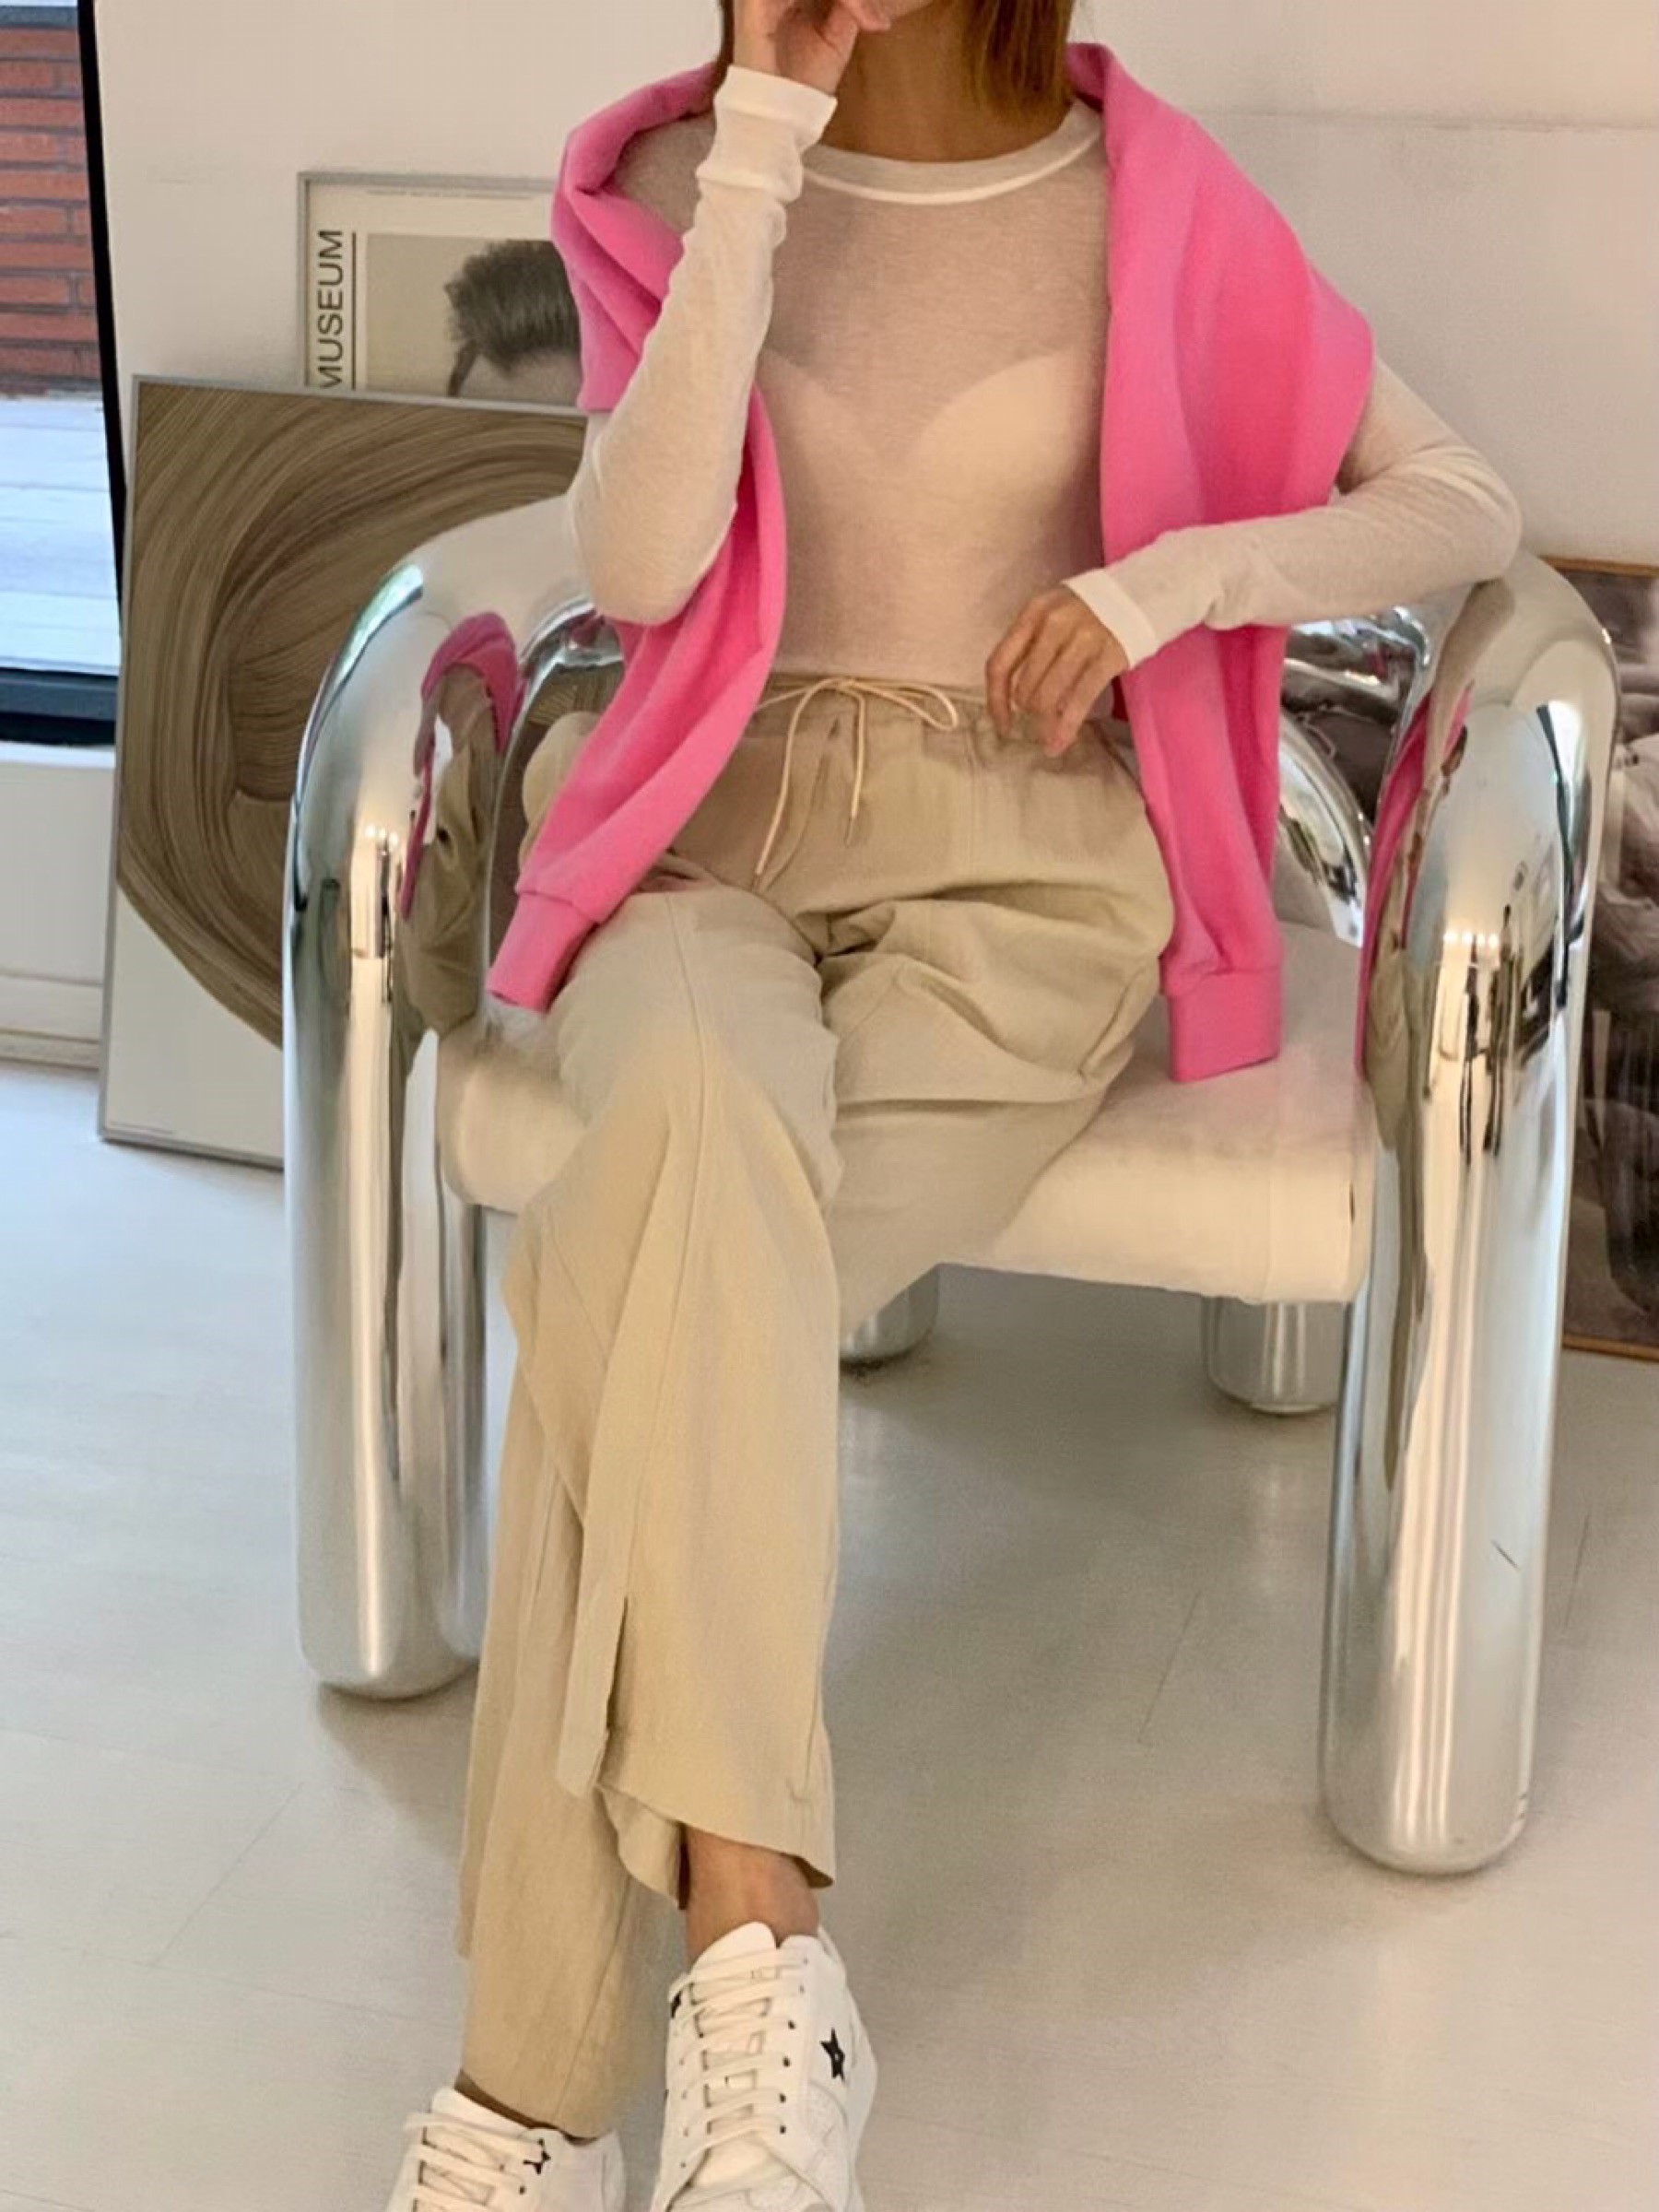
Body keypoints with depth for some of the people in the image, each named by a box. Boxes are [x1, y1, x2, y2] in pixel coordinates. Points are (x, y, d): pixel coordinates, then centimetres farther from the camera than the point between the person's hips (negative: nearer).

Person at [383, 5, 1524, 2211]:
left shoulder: (1136, 209, 4)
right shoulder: (687, 178, 8)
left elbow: (1469, 507, 6)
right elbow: (638, 570, -10)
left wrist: (1166, 577, -11)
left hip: (1020, 869, -1)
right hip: (715, 840, 2)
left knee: (645, 1281, -31)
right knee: (700, 1126, -37)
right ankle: (751, 1929, -38)